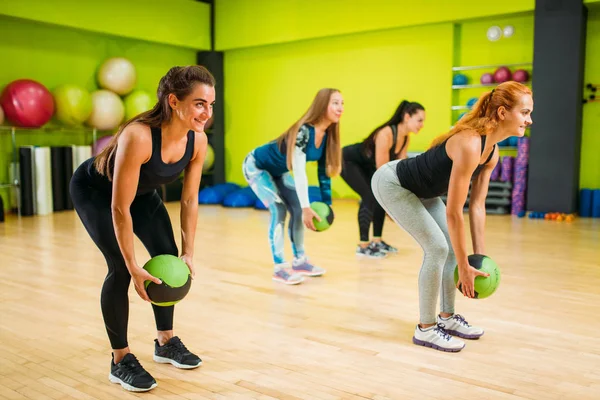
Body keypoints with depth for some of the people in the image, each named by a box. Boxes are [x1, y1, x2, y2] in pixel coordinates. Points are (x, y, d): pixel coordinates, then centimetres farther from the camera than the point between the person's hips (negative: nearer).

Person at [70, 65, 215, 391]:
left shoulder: (198, 140, -22)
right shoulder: (138, 136, -41)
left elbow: (190, 200, -10)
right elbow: (119, 209, -34)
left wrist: (188, 252, -8)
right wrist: (134, 268, -28)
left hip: (141, 191, 6)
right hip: (93, 190, -6)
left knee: (168, 258, -1)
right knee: (120, 268, -15)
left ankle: (166, 342, 18)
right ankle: (120, 360, 2)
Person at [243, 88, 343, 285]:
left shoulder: (328, 135, -10)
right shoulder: (303, 131, -34)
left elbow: (323, 171, -2)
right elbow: (299, 173, -37)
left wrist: (327, 203, -3)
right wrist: (307, 207, -38)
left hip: (277, 171, 9)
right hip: (256, 166, -9)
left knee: (298, 210, 4)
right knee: (278, 210, -18)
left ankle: (299, 261, 14)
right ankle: (279, 268, -12)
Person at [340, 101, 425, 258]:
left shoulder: (406, 139, -8)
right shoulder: (386, 134, -33)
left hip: (365, 165, 9)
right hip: (348, 160, -8)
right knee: (370, 197, -18)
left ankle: (377, 241, 11)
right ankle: (363, 245, -10)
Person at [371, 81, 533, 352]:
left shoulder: (492, 151, -5)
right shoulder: (470, 144, -33)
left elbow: (477, 205, 1)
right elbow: (453, 212, -30)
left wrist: (480, 255, 1)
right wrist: (464, 267, -22)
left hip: (420, 190, 10)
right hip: (391, 183, -9)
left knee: (454, 246, 7)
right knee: (437, 247, -13)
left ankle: (447, 318, 22)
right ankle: (425, 329, 1)